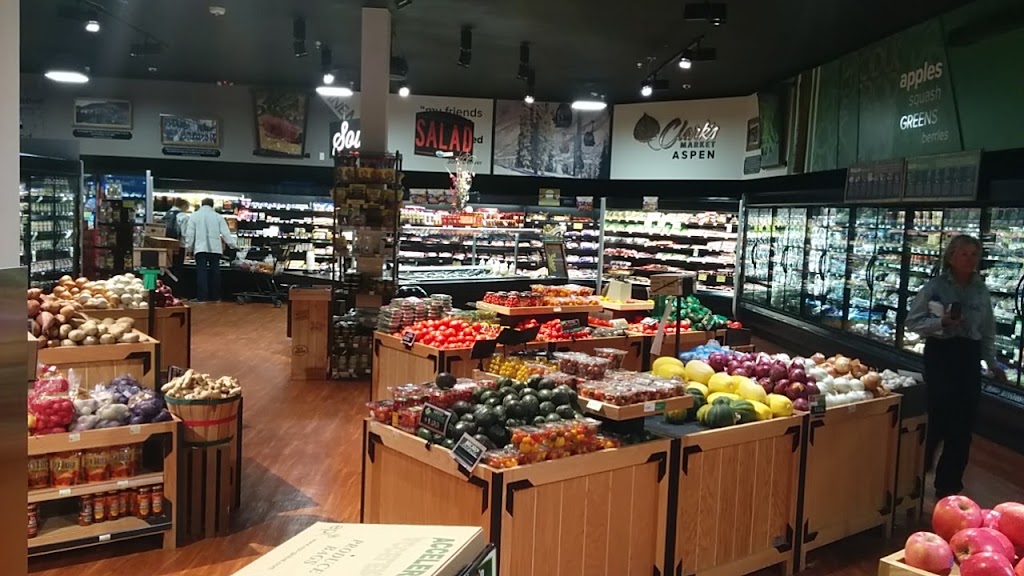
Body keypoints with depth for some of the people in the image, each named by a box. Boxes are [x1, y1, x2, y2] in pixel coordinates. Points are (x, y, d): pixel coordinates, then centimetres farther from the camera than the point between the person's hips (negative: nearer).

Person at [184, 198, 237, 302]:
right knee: (215, 272, 8)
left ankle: (202, 297, -7)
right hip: (215, 248, 1)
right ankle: (215, 297, 13)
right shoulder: (218, 217, 5)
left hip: (201, 248, -1)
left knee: (202, 273, -1)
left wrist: (189, 248, 10)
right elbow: (226, 233, 1)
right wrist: (234, 246, 9)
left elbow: (190, 234, 1)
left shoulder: (194, 216, 4)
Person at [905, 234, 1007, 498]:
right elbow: (912, 321, -6)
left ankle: (949, 484, 20)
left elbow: (988, 332, 15)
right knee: (940, 416, -10)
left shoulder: (981, 291, 6)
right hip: (941, 353, -4)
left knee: (963, 423, 6)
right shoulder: (935, 286, -7)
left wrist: (993, 364, 14)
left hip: (969, 356, 5)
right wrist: (941, 322, -22)